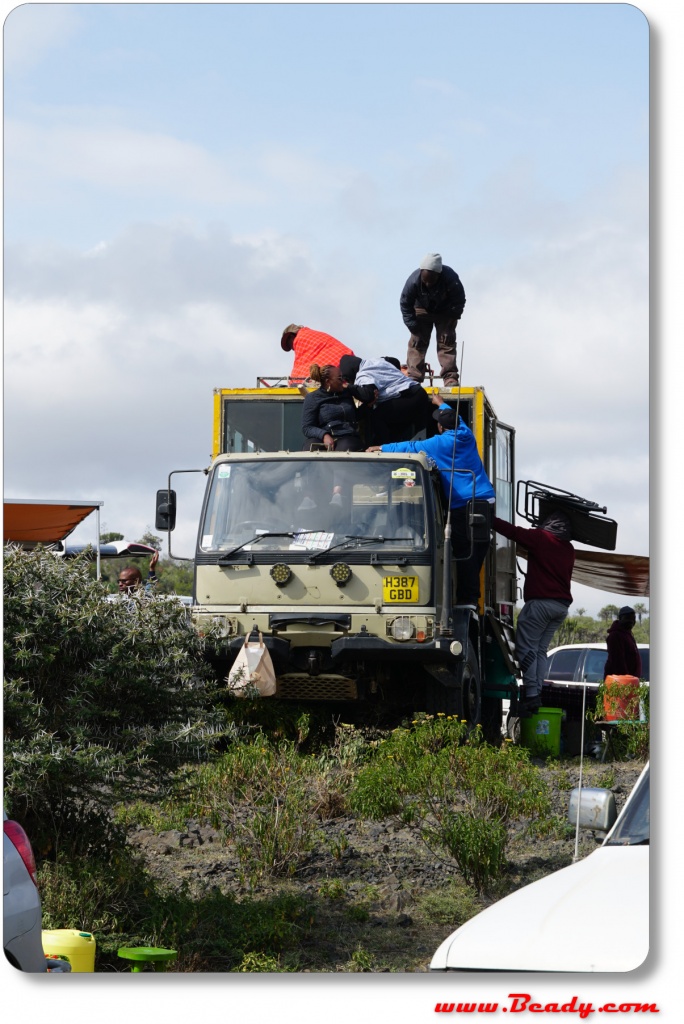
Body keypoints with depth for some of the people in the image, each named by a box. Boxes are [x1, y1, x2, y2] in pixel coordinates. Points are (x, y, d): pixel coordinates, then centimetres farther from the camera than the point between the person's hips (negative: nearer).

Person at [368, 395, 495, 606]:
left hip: (464, 504, -7)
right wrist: (441, 404, 55)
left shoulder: (440, 443, -3)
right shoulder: (467, 436, 15)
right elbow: (456, 418, 37)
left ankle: (467, 598, -8)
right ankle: (473, 595, 10)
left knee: (463, 552, -5)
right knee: (478, 549, 7)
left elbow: (410, 447, 3)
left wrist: (382, 448, 16)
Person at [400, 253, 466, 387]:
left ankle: (450, 379, -12)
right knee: (417, 341, -9)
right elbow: (405, 303, -18)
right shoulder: (413, 280, -33)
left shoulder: (451, 278, -34)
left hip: (445, 312, -1)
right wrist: (412, 325, -21)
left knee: (446, 341, -10)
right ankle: (413, 378, -10)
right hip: (422, 310, 1)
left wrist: (452, 318, -24)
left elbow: (459, 301, -18)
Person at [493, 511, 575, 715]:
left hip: (540, 601, -7)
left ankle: (531, 694, -16)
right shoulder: (568, 549, 17)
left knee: (526, 647, -6)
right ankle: (537, 694, 2)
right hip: (562, 605, 7)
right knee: (541, 649, 11)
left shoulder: (540, 538, -3)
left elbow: (512, 531, -3)